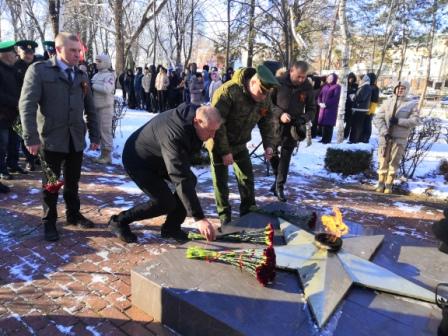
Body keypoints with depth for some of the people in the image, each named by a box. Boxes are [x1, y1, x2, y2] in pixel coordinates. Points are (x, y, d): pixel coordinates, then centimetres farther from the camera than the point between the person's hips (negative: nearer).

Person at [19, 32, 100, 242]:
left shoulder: (81, 75, 12)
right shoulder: (39, 70, -3)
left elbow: (90, 108, 15)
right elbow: (27, 105, -9)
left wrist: (94, 135, 9)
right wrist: (31, 137, -16)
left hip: (76, 140, 4)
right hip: (51, 139, -4)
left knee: (72, 182, 14)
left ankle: (73, 215, 32)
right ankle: (49, 222, 24)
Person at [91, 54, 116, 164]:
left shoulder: (109, 75, -7)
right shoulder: (96, 75, 14)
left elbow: (107, 89, -23)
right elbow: (90, 87, 16)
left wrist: (93, 86, -15)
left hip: (105, 107, -8)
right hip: (96, 107, 8)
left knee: (105, 130, -4)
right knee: (99, 130, 12)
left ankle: (107, 155, 5)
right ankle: (103, 154, 21)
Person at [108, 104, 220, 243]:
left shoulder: (193, 114, -14)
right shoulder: (173, 136, -40)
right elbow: (180, 179, -44)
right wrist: (199, 217, -44)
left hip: (157, 157, 9)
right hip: (137, 161, -8)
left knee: (190, 180, -5)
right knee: (166, 203, -15)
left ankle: (171, 228, 8)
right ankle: (119, 221, 6)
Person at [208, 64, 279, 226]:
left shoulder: (265, 99, -9)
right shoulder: (228, 92, -30)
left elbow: (267, 123, 4)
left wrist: (268, 145, -10)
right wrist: (224, 151, -26)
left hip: (240, 144, 6)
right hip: (219, 144, -5)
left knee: (247, 177, 9)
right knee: (221, 181, 1)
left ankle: (248, 210, 26)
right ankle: (224, 214, 17)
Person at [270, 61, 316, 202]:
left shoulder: (308, 87, -5)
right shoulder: (278, 82, -12)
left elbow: (311, 109, 4)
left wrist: (303, 119, -17)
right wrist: (280, 114, -22)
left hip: (293, 127, 1)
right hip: (276, 125, 0)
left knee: (285, 158, 2)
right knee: (272, 153, 10)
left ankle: (279, 186, 11)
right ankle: (278, 178, 35)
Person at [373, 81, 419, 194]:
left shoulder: (412, 104, 2)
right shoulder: (387, 102, 4)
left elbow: (415, 121, -5)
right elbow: (378, 118, -1)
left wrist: (399, 121, -18)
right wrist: (384, 131, -13)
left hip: (400, 138, -1)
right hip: (385, 136, 1)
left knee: (394, 162, 4)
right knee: (383, 160, 5)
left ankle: (389, 185, 12)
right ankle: (381, 183, 15)